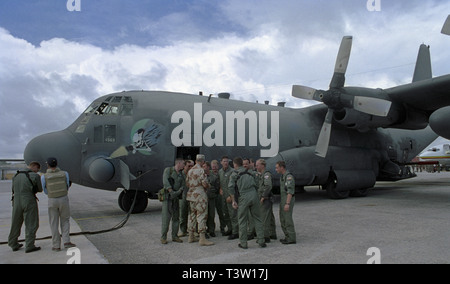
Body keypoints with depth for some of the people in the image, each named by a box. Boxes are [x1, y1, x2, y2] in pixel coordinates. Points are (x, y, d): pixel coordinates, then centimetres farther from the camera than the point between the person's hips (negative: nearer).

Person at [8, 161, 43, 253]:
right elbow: (40, 189, 0)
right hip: (29, 202, -6)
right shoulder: (35, 176, -8)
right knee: (31, 225, 2)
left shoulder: (16, 176, 11)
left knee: (16, 225, 17)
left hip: (17, 202, 6)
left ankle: (14, 245, 27)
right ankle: (29, 246, 2)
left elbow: (14, 189, 20)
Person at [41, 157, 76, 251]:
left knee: (54, 223, 9)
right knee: (65, 221, 14)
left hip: (52, 201, 0)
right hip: (64, 199, 1)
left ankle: (56, 246, 11)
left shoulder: (44, 177, -6)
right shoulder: (64, 174, -3)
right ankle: (66, 241, 3)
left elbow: (46, 191, 5)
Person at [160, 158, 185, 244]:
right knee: (166, 217, -7)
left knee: (176, 217, 7)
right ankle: (163, 237, 2)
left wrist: (177, 193, -18)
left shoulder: (181, 174, 12)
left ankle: (174, 236, 16)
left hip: (176, 197, 6)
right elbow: (165, 181, -16)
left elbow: (182, 186, 1)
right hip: (167, 196, -6)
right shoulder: (168, 170, -3)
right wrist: (171, 192, -25)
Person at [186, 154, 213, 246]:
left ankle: (191, 237, 20)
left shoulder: (190, 171, 12)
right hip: (200, 196, -8)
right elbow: (205, 184, -18)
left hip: (191, 195, 8)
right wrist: (208, 186, 2)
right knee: (202, 216, -6)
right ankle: (202, 239, -6)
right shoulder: (201, 170, -14)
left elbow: (187, 183, 18)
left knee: (192, 215, 14)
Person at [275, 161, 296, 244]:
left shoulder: (289, 176, -17)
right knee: (282, 219, 12)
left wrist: (287, 204, -26)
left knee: (288, 219, -5)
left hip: (288, 200, -10)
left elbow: (290, 191, -23)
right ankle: (288, 237, 20)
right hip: (283, 200, 10)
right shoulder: (283, 176, 14)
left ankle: (292, 238, 2)